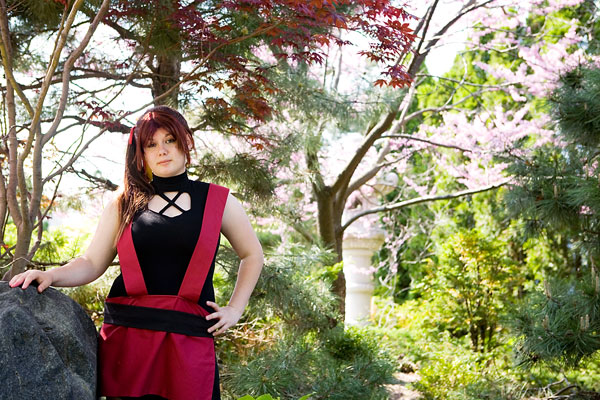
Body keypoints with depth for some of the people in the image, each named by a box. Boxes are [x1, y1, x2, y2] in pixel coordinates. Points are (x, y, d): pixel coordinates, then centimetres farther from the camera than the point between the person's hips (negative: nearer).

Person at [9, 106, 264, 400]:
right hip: (126, 333, 1)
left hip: (189, 338, -1)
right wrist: (50, 276, -10)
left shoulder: (217, 202, 7)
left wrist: (234, 309, 9)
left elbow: (252, 255, 18)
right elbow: (92, 264, 9)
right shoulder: (123, 207, 11)